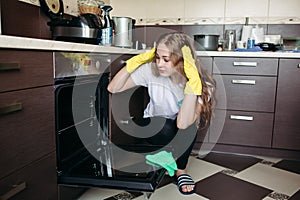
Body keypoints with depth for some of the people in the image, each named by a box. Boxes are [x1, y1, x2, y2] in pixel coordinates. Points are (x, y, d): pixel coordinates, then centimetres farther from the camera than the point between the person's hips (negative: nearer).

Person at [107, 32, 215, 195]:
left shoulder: (203, 84, -27)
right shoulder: (151, 70, -21)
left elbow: (183, 123, -41)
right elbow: (113, 88, -17)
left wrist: (193, 82, -46)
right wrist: (135, 61, -26)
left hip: (184, 137, -1)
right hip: (153, 130, 1)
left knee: (186, 125, -36)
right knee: (166, 128, -34)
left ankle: (181, 170, -5)